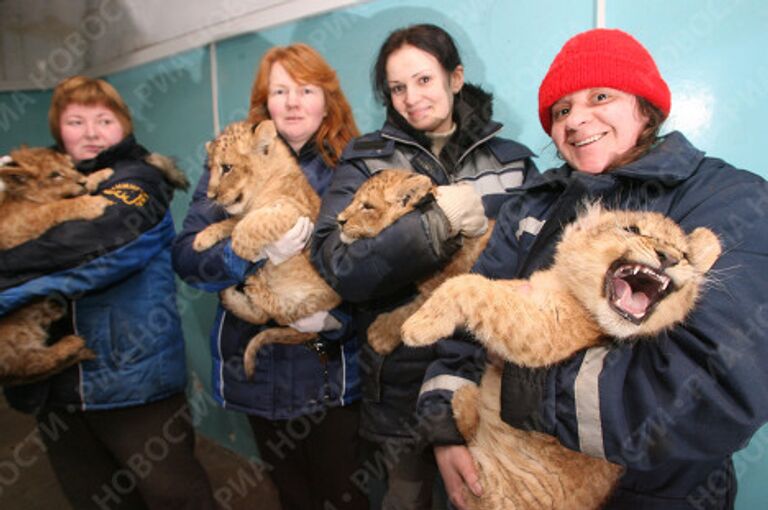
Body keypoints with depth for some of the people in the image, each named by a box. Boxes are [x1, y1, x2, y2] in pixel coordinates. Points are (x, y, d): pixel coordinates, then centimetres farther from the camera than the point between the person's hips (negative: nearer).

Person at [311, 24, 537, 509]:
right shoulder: (367, 160, -1)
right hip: (405, 376, 0)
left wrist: (484, 224, -20)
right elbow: (340, 266, -15)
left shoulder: (512, 159, 4)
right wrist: (440, 220, -22)